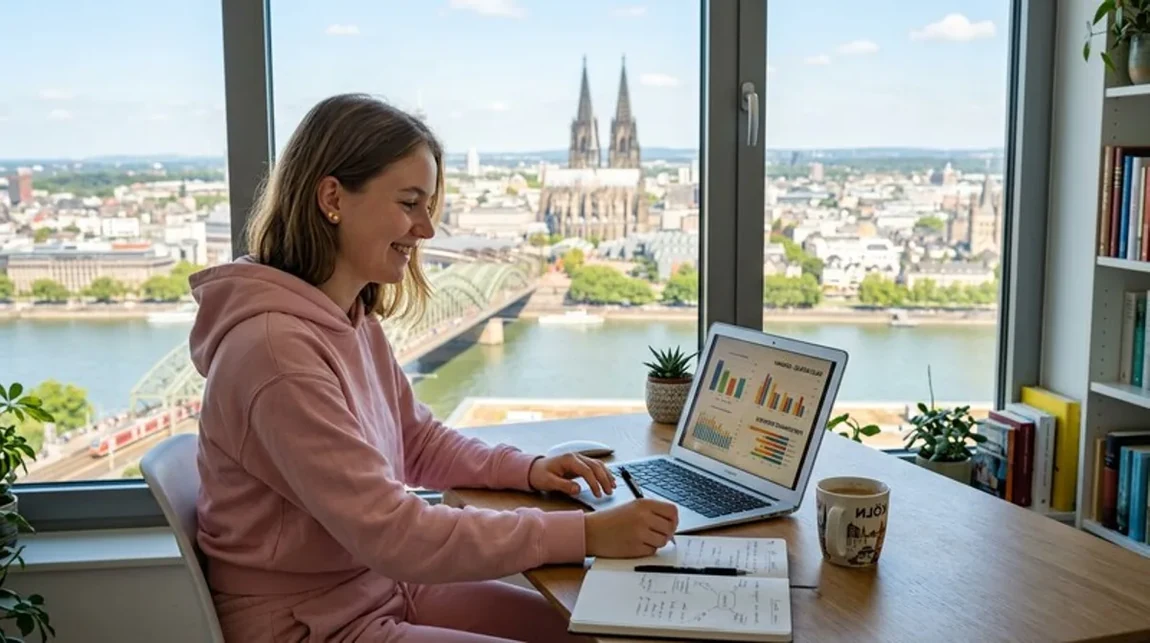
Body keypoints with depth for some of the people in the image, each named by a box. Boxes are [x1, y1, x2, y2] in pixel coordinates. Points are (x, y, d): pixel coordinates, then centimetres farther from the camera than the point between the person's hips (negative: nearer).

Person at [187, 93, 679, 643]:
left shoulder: (352, 318, 2)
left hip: (384, 583, 8)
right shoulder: (276, 347, -27)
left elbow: (417, 440, 12)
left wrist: (527, 470, -5)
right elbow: (392, 533, -28)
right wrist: (585, 534, -27)